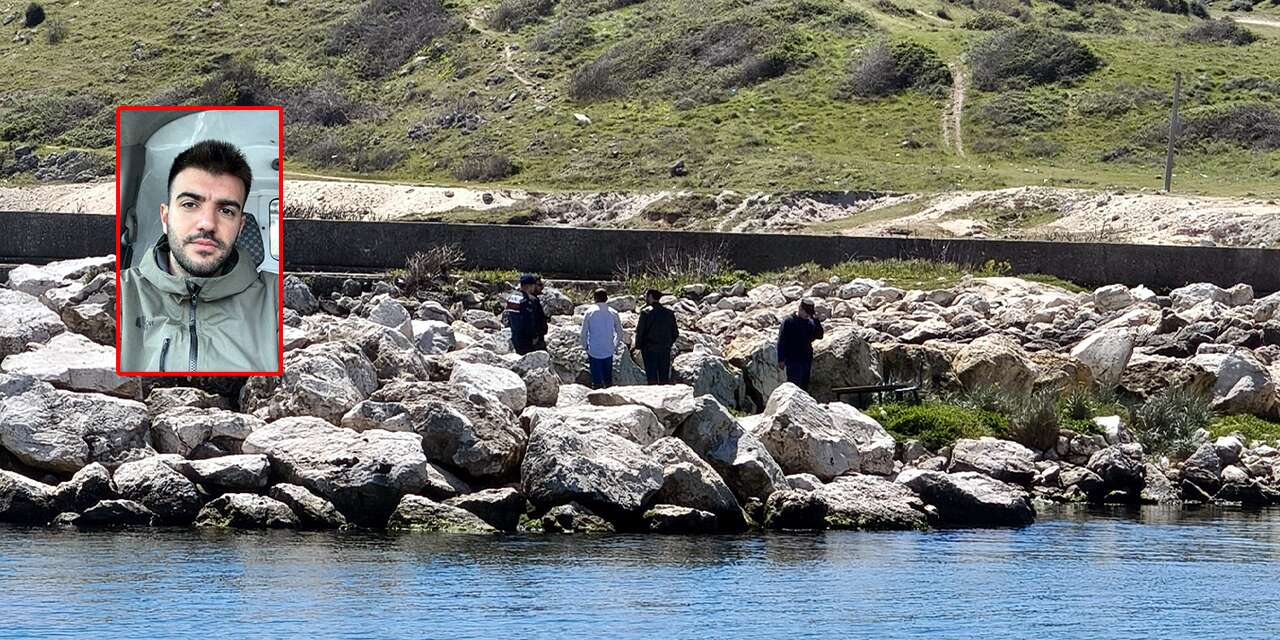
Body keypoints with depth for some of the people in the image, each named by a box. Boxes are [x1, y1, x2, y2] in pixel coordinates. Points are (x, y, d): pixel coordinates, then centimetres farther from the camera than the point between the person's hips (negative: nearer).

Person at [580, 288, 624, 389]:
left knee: (596, 375, 3)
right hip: (608, 350, 2)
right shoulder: (613, 313, -1)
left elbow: (584, 331, -3)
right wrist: (615, 345, 18)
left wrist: (584, 345, 10)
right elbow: (619, 331, 5)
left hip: (594, 349, -2)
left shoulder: (590, 312, -6)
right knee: (608, 374, 12)